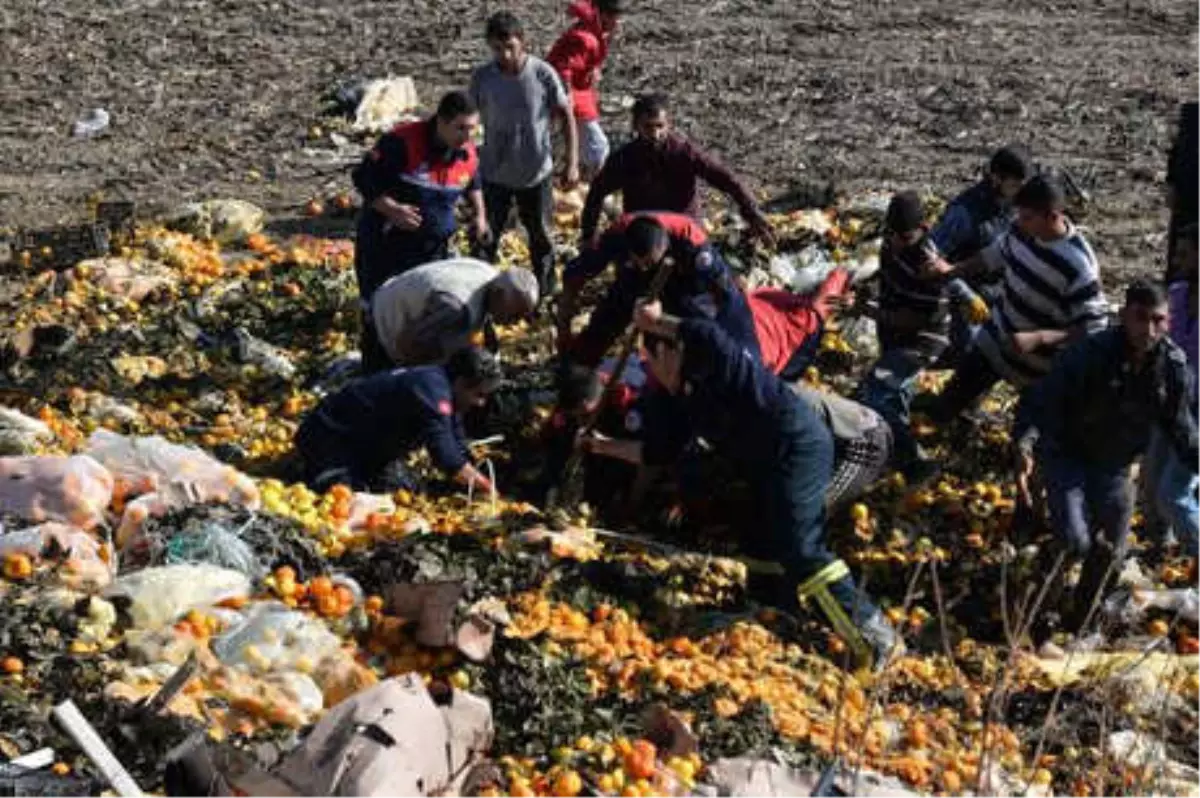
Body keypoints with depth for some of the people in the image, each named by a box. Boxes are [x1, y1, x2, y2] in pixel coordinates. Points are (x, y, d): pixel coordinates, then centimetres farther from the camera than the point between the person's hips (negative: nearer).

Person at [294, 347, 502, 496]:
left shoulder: (443, 391, 1)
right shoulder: (432, 392, -30)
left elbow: (460, 452, 6)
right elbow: (448, 459, -33)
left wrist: (479, 481, -6)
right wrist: (487, 487, -24)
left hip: (366, 444, 10)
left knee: (409, 490, 4)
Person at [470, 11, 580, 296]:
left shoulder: (543, 74, -15)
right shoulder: (481, 78, -11)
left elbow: (567, 117, -7)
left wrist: (573, 162, -12)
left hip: (537, 173, 0)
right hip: (494, 174, 0)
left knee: (541, 236, 16)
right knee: (484, 238, 5)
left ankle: (545, 294, 35)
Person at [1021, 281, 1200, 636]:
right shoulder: (1090, 354, -26)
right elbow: (1045, 400, -24)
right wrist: (1028, 441, -40)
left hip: (1113, 466, 5)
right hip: (1067, 456, -5)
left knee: (1111, 553, 12)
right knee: (1075, 543, -19)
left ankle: (1077, 621, 39)